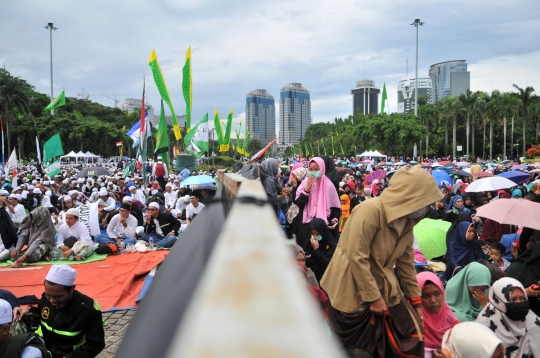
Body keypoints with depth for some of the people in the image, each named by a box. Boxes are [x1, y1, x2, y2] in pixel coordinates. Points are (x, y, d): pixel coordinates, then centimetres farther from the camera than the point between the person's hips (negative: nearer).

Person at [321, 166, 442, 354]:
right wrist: (374, 297, -20)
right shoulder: (371, 210, -24)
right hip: (352, 290, -7)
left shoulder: (407, 221, 2)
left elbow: (406, 262, 10)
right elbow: (357, 258, -26)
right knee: (354, 347, 6)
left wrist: (416, 299, 12)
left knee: (412, 332, 3)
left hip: (383, 285, 7)